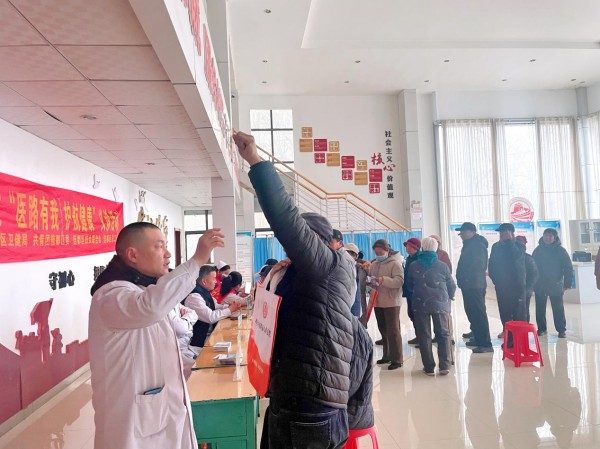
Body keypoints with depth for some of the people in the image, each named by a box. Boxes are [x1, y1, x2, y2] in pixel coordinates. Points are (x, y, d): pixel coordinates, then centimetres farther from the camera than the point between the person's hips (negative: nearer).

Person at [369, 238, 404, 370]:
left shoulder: (395, 263, -10)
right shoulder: (374, 264, 11)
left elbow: (399, 281, -20)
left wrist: (383, 280, -32)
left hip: (391, 302, -7)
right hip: (378, 301, 7)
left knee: (393, 330, -2)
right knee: (383, 330, 15)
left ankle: (397, 359, 7)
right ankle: (387, 356, 28)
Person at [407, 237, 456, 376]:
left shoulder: (414, 265, -1)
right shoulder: (442, 266, -3)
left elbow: (409, 284, 10)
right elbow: (452, 286, 5)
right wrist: (449, 296, 26)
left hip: (420, 304, 0)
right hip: (440, 303, 0)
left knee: (424, 336, 7)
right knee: (443, 334, 11)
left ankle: (429, 367, 9)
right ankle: (445, 365, 4)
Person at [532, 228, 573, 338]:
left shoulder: (560, 250, -4)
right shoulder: (538, 250, 2)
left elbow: (568, 268, -5)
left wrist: (567, 283, -10)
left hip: (556, 285, -2)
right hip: (540, 285, 2)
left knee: (558, 309, 3)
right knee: (540, 309, 8)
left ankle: (561, 330, 13)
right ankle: (541, 328, 20)